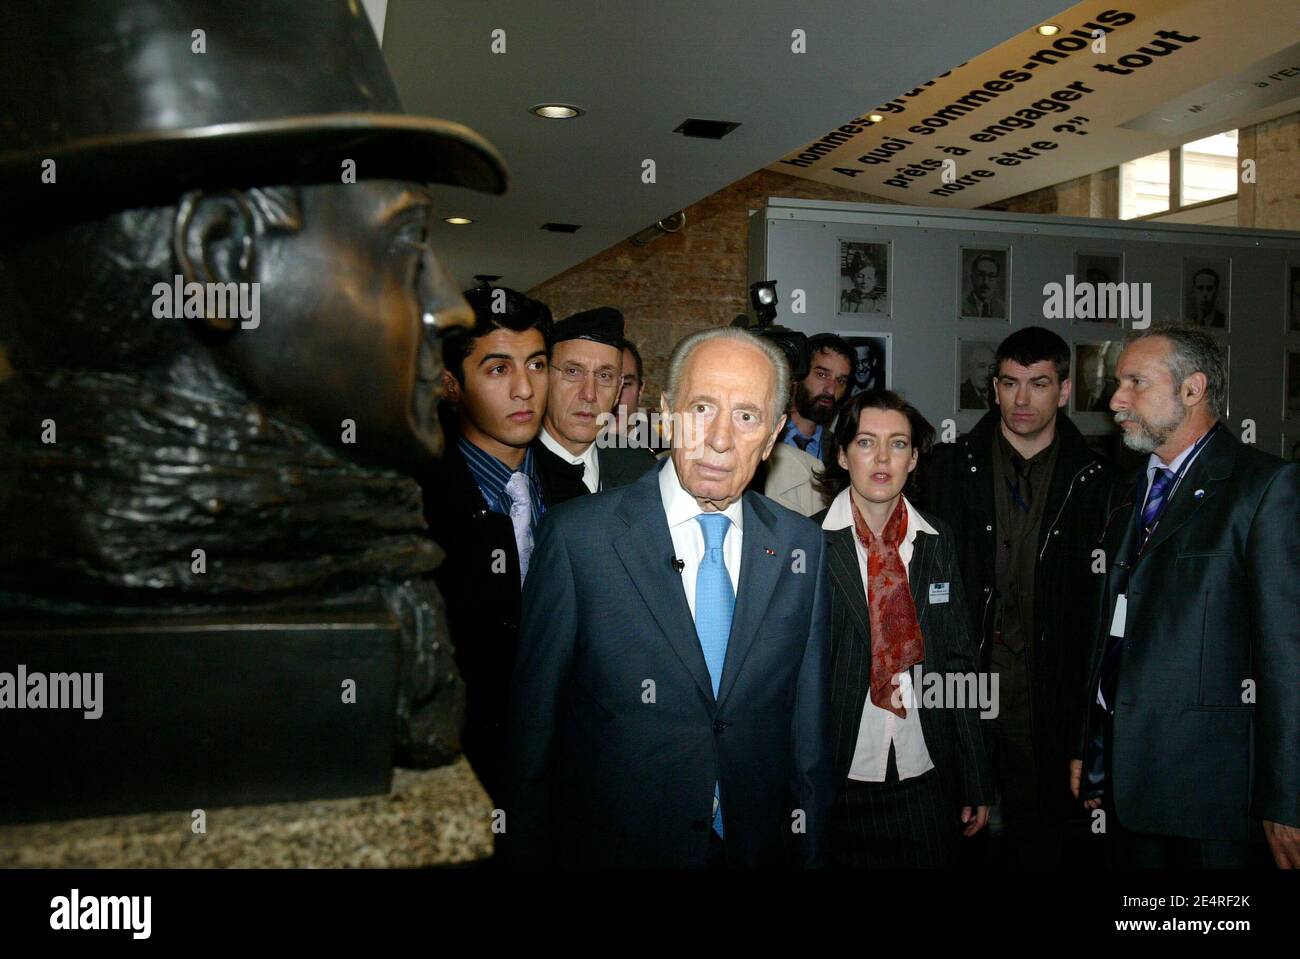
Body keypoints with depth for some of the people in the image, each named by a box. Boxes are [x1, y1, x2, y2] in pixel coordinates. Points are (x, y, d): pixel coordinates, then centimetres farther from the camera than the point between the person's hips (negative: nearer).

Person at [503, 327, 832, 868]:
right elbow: (533, 721, -7)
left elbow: (807, 722, 4)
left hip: (759, 845, 3)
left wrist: (807, 849, 5)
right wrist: (528, 853, -4)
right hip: (615, 844, -3)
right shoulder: (576, 535, -12)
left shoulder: (801, 545, -2)